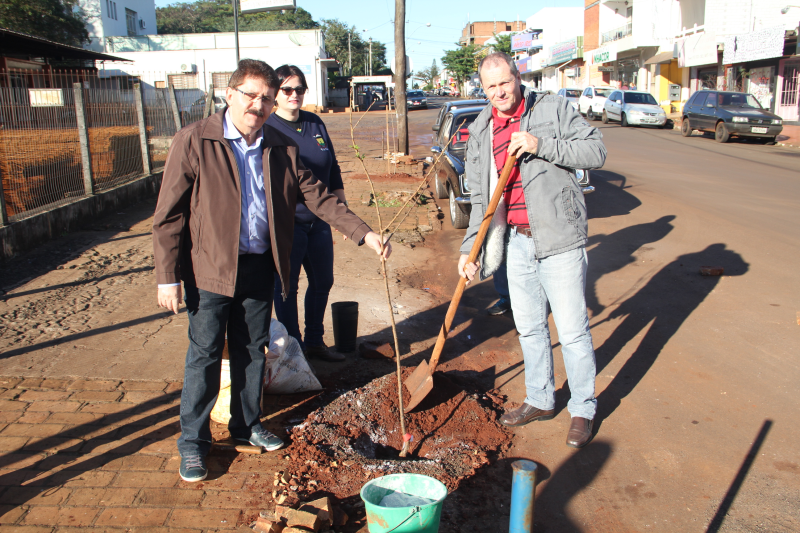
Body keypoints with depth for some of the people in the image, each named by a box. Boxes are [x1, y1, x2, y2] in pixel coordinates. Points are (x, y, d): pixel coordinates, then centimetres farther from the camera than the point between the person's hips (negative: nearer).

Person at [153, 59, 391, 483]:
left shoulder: (281, 149, 5)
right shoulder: (194, 141, -8)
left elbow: (318, 196, 6)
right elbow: (168, 214, -9)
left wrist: (364, 233, -5)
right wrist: (167, 277, -12)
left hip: (259, 268, 4)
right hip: (210, 268, -4)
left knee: (253, 350, 15)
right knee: (204, 354, 4)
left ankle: (247, 424, 35)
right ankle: (193, 441, 20)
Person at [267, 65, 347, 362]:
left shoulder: (315, 124, 8)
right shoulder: (266, 129, -9)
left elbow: (333, 170, 15)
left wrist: (342, 209, 11)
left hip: (319, 221, 6)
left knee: (322, 282, 15)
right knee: (286, 287, 5)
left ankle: (314, 342, 32)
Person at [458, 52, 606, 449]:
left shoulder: (552, 109, -2)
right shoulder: (481, 132, 10)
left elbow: (596, 151, -7)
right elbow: (481, 197, 11)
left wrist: (541, 145, -18)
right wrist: (470, 248, 4)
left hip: (559, 238, -4)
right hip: (516, 241, 5)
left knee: (572, 330, 1)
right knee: (529, 327, 15)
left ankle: (583, 409, 20)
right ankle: (540, 401, 33)